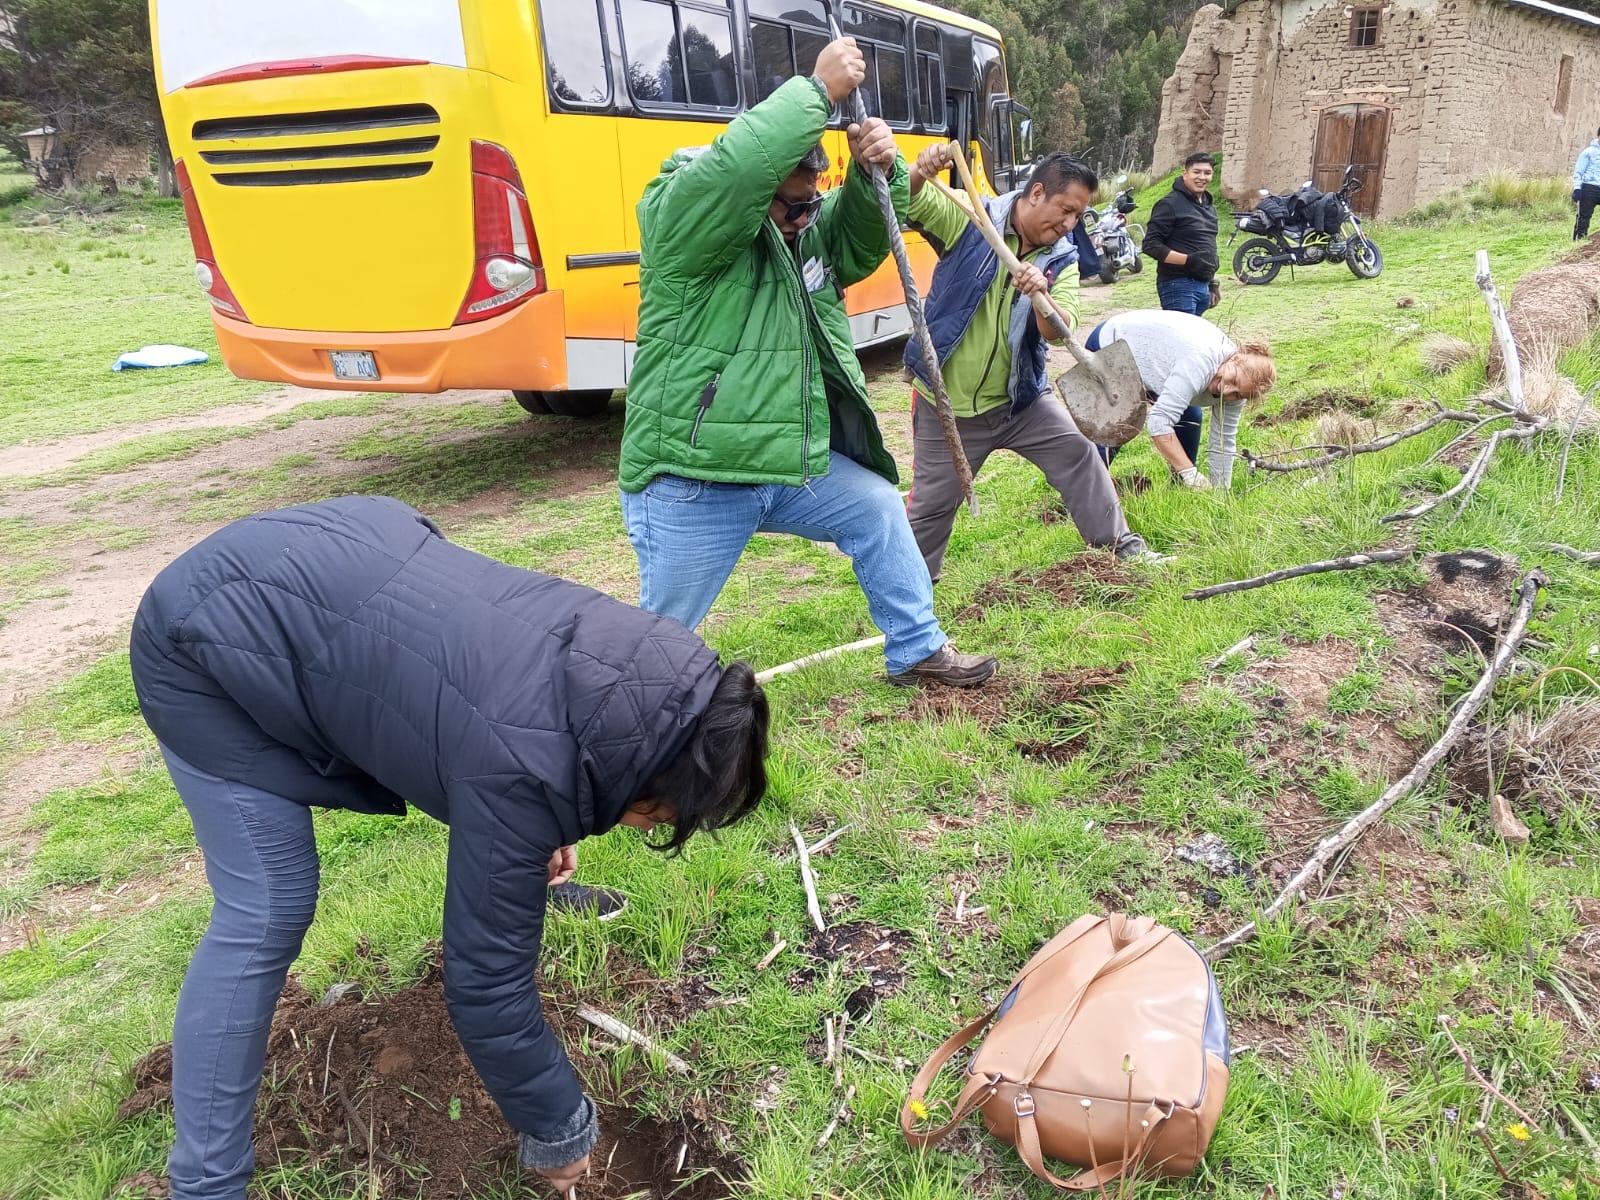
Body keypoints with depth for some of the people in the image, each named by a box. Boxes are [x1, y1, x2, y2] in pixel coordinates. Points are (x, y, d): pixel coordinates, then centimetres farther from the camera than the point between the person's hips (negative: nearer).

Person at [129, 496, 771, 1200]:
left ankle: (528, 881, 48)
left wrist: (544, 831, 15)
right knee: (267, 911, -10)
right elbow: (486, 985, -22)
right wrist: (559, 1130, -7)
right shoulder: (523, 770, -34)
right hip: (205, 640, -8)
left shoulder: (636, 662, -12)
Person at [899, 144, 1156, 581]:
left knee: (1079, 454, 4)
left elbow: (1059, 330, -13)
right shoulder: (971, 218, -10)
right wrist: (919, 171, -39)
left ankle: (1118, 543, 21)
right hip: (947, 405, -3)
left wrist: (1042, 295, -34)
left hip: (1021, 398, 4)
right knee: (930, 504, 6)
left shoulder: (1062, 259, 0)